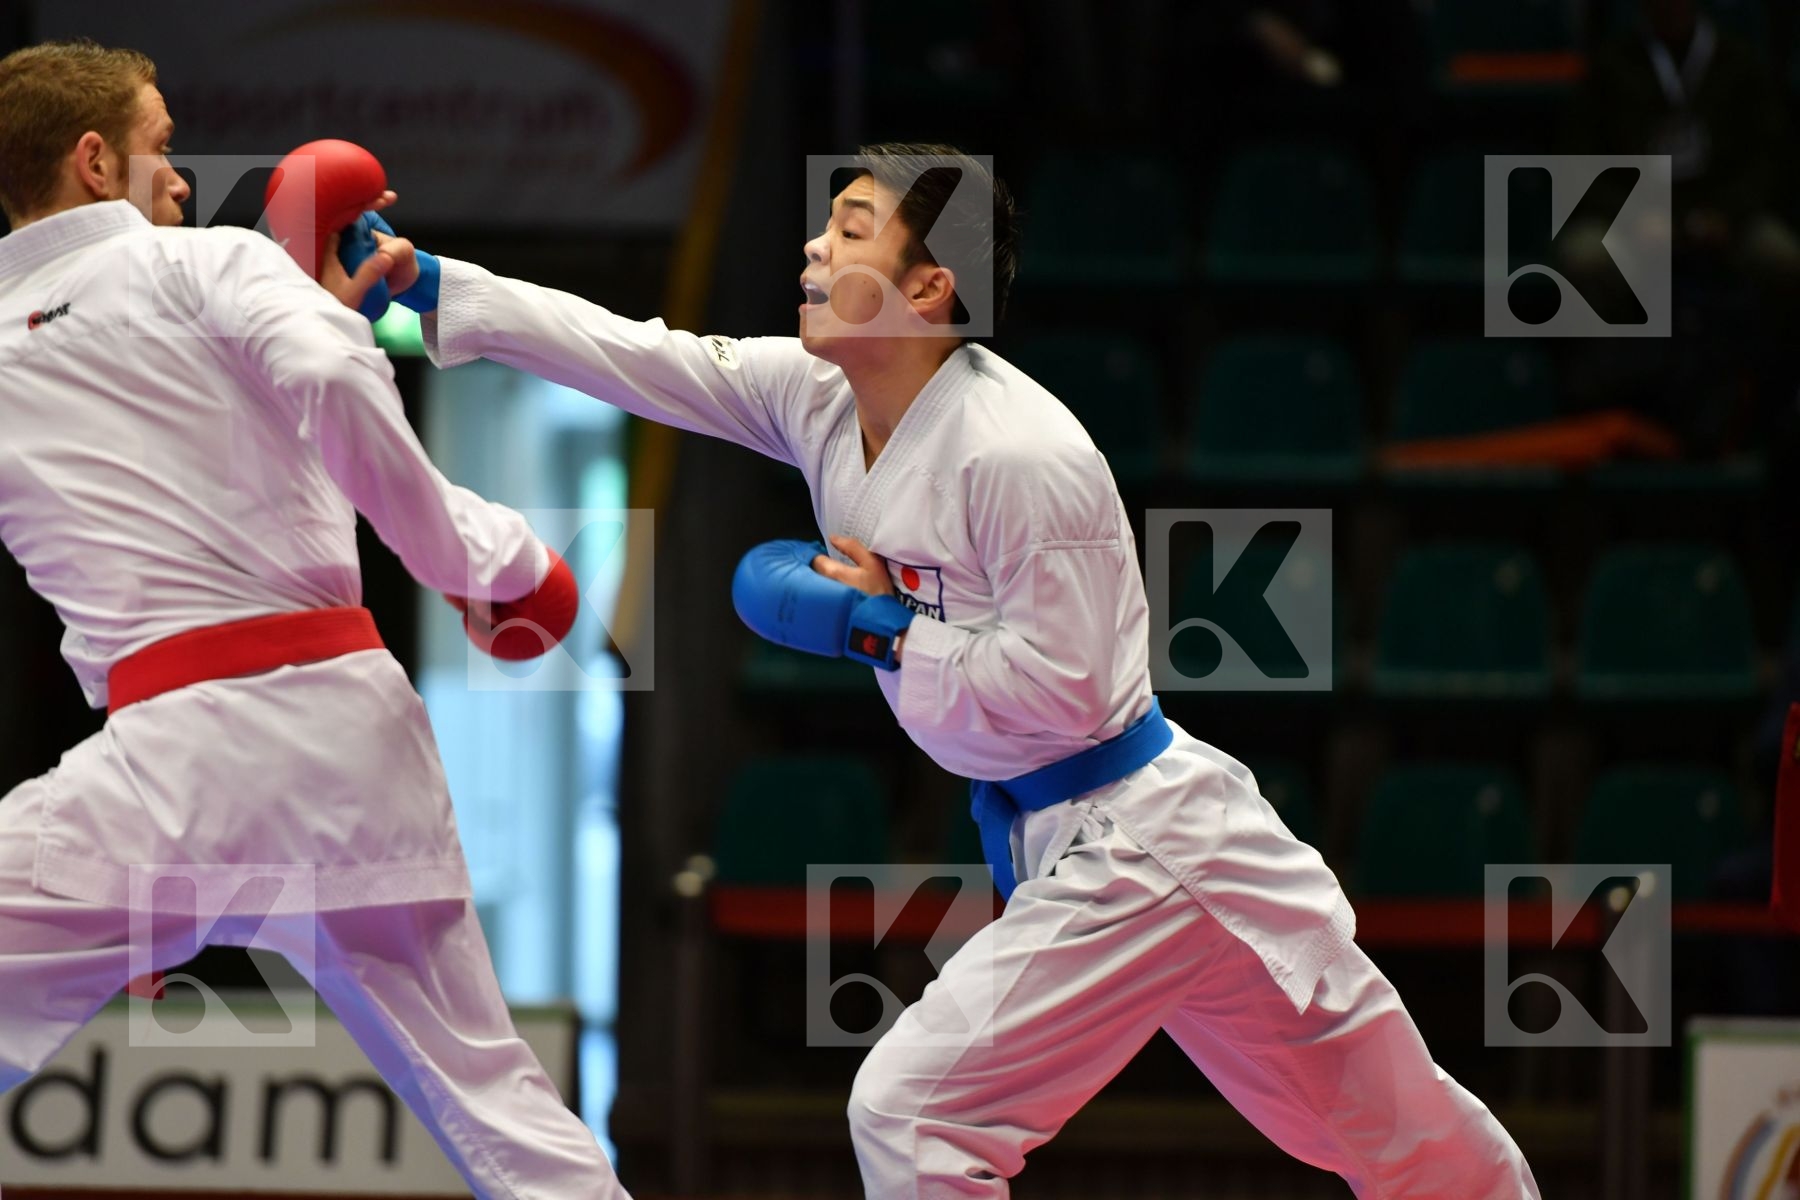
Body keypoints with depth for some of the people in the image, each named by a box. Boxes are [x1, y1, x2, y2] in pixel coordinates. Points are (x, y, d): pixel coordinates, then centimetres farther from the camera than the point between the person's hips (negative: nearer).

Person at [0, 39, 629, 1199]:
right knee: (491, 1095, 14)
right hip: (354, 726, 1)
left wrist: (322, 312, 32)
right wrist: (479, 556, -2)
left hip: (179, 749, -1)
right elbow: (331, 387, -13)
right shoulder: (207, 264, 7)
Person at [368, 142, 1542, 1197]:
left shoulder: (1020, 452, -23)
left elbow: (1064, 690, -22)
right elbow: (627, 353, 2)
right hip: (1059, 841, 8)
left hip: (1133, 851, -8)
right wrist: (428, 281, -3)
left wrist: (875, 627, -16)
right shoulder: (815, 400, 2)